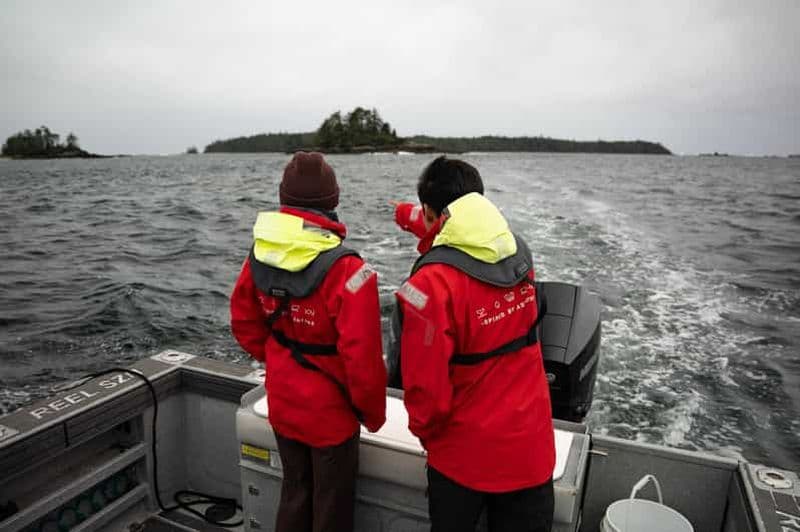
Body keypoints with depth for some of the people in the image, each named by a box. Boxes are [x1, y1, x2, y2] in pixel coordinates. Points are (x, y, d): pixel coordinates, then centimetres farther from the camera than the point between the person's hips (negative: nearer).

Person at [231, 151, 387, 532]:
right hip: (330, 414, -5)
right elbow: (362, 358, -27)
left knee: (293, 496, 28)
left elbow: (244, 323, 5)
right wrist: (373, 412, -9)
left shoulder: (260, 255, -7)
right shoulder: (345, 270, -28)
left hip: (281, 407, 6)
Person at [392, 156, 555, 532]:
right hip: (530, 445, 5)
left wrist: (424, 431, -3)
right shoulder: (520, 253, -6)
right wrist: (423, 227, 19)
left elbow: (427, 386, -22)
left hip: (464, 453, -4)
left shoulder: (431, 283, -26)